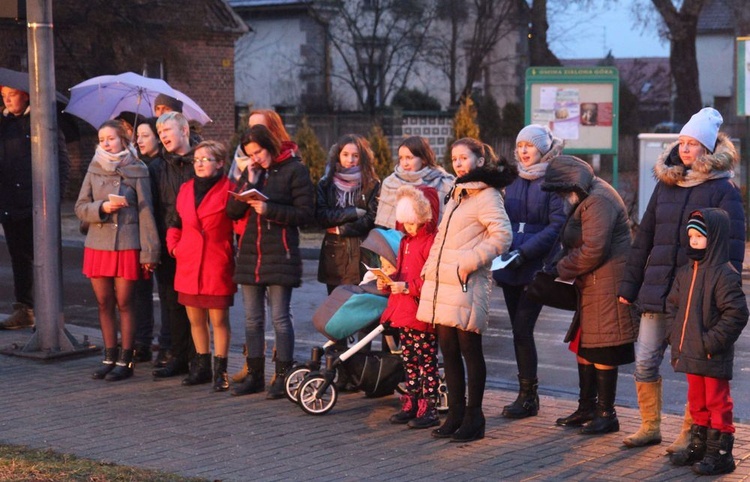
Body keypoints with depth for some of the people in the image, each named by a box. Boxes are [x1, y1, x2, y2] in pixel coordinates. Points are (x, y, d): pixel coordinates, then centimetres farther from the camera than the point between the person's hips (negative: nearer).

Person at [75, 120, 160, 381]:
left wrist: (149, 251, -8)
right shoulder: (94, 169, 8)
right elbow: (80, 207, 6)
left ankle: (125, 361, 8)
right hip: (98, 244, 4)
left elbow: (145, 212, -5)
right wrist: (102, 208, -14)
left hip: (127, 246, -4)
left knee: (124, 303, 0)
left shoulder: (137, 171, -3)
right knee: (104, 303, 8)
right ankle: (110, 357, 19)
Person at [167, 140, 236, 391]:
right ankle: (202, 366, 25)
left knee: (219, 319, -1)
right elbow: (175, 224, 20)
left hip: (217, 266, -6)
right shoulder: (186, 189, 11)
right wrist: (173, 246, 8)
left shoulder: (228, 189, -7)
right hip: (189, 265, 6)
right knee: (195, 318, 12)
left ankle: (220, 370, 7)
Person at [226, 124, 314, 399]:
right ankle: (254, 375, 17)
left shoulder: (294, 170, -4)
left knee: (280, 317, -3)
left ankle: (282, 377, 4)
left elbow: (305, 213, -10)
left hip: (280, 255, -6)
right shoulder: (250, 173, 14)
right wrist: (249, 184, -7)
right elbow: (232, 211, 7)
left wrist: (269, 210, -18)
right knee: (252, 319, 9)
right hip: (250, 253, 6)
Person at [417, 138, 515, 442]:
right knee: (448, 351, 10)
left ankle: (473, 418, 6)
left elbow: (502, 235, -20)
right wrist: (430, 267, 16)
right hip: (442, 285, 9)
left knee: (469, 351, -1)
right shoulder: (457, 194, 20)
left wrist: (470, 262, -21)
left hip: (466, 286, -9)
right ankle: (456, 415, 19)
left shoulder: (487, 196, -8)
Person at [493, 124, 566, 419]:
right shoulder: (514, 182, 16)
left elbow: (557, 226, -13)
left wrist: (525, 252, -19)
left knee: (522, 331, -8)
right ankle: (527, 395, 16)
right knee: (520, 331, 9)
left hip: (536, 269, -7)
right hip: (511, 270, 7)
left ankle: (528, 396, 2)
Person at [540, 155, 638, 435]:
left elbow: (593, 251, -23)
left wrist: (559, 270, -12)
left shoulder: (598, 201, -17)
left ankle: (607, 414, 5)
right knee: (583, 348, 15)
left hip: (607, 288, -11)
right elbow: (575, 245, 21)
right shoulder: (585, 200, 17)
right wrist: (560, 266, 3)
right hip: (591, 287, 11)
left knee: (602, 354, -4)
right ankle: (587, 408, 25)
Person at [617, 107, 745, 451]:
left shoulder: (723, 189, -4)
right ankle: (650, 426, 20)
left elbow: (732, 247, -8)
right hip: (657, 291, 5)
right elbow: (644, 238, 15)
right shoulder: (665, 184, 12)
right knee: (644, 361, 6)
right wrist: (629, 286, 13)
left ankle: (689, 433, 15)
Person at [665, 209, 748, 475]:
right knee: (697, 402, 18)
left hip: (714, 358, -8)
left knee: (717, 402, 1)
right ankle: (698, 446, 30)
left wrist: (711, 342, -20)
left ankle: (720, 453, 9)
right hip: (689, 353, 8)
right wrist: (675, 335, 7)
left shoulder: (725, 274, -15)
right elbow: (672, 305, 20)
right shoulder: (685, 273, 10)